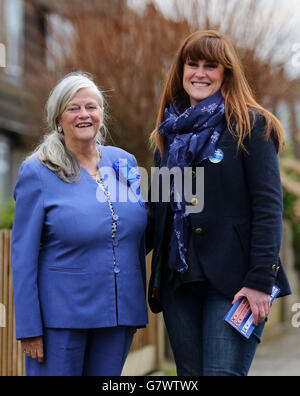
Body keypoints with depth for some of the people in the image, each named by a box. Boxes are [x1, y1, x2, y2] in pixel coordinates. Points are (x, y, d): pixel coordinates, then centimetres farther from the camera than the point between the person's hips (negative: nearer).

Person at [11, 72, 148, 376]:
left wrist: (138, 306, 14)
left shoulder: (124, 163, 7)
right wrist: (29, 328, -10)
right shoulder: (37, 173, -5)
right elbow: (23, 256, -6)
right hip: (60, 315, -4)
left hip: (120, 314, 4)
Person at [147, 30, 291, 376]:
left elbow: (268, 206, -8)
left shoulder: (250, 125, -1)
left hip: (232, 280, -5)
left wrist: (261, 279, -16)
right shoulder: (170, 133, 15)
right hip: (178, 281, 6)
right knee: (190, 373, 8)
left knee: (223, 371, -11)